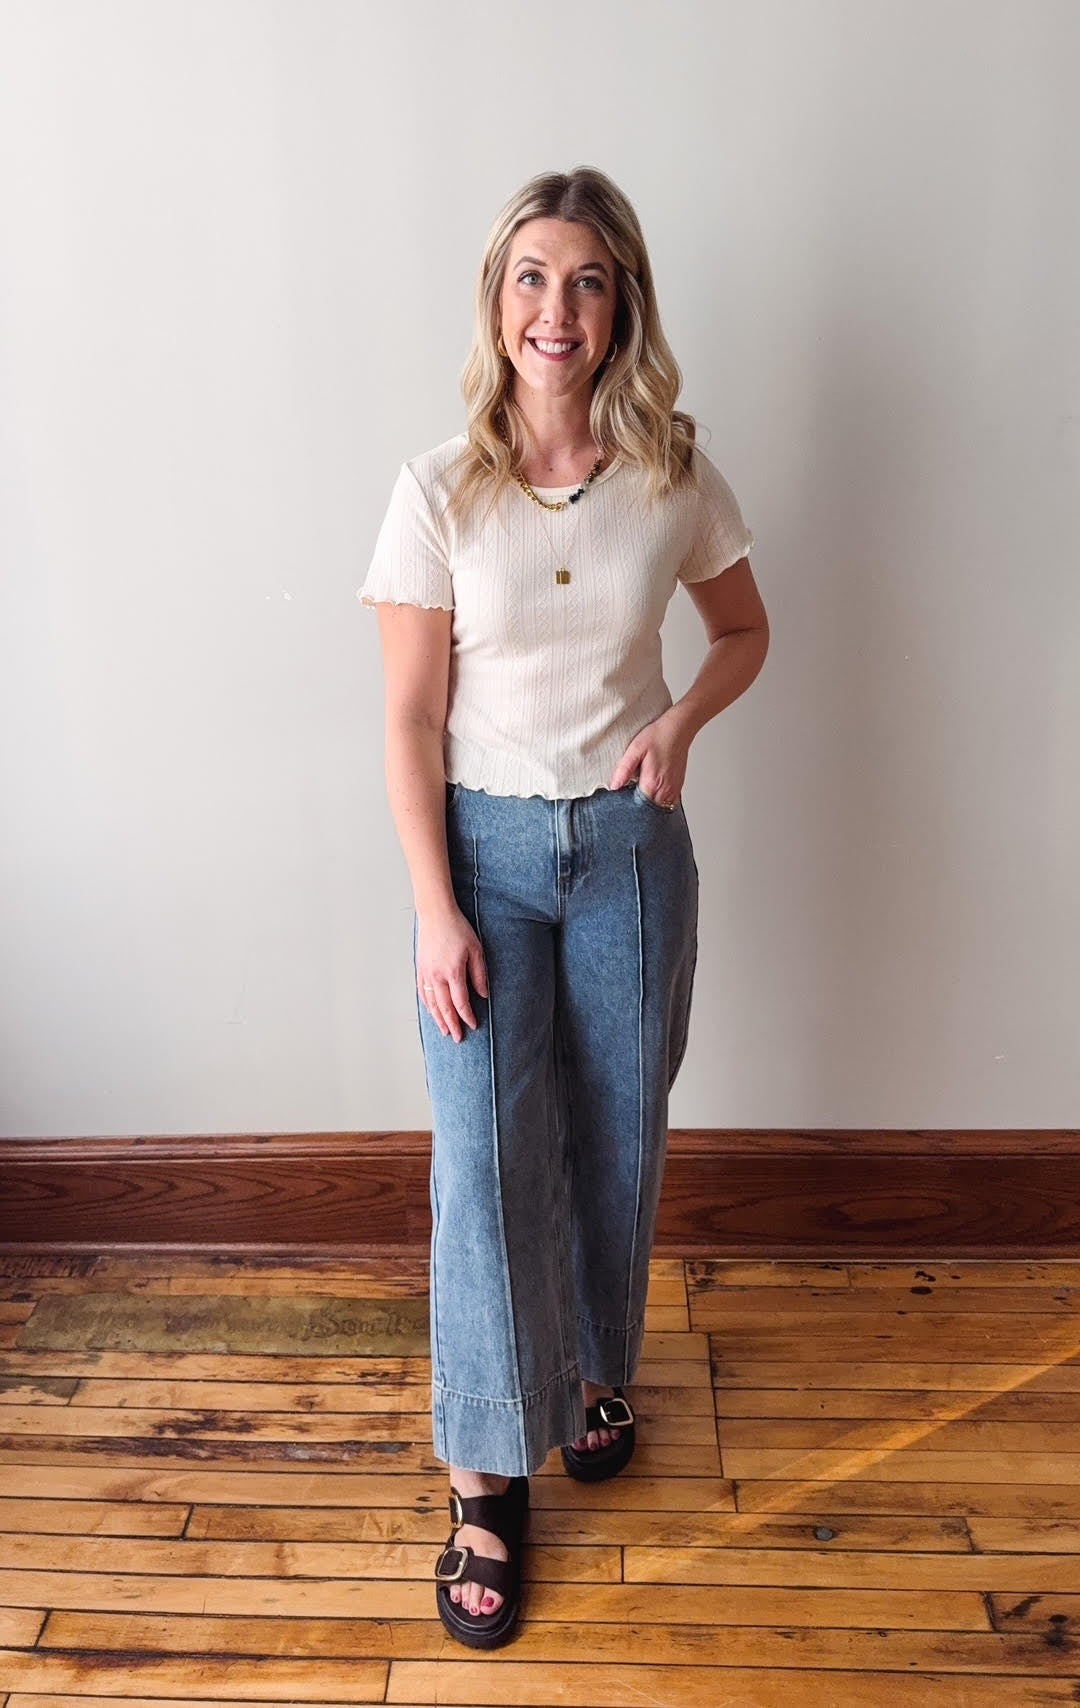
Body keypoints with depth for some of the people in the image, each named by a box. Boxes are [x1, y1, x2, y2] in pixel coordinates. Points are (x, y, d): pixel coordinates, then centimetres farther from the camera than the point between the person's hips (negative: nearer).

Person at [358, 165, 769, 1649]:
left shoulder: (676, 479, -3)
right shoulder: (439, 492, -7)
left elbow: (747, 628, 13)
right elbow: (411, 720, -7)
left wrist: (681, 723, -8)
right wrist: (436, 912, -12)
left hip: (629, 843, 2)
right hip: (485, 845, -1)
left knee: (618, 1138, 12)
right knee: (486, 1154, -4)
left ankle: (598, 1369, 40)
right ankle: (489, 1473, 15)